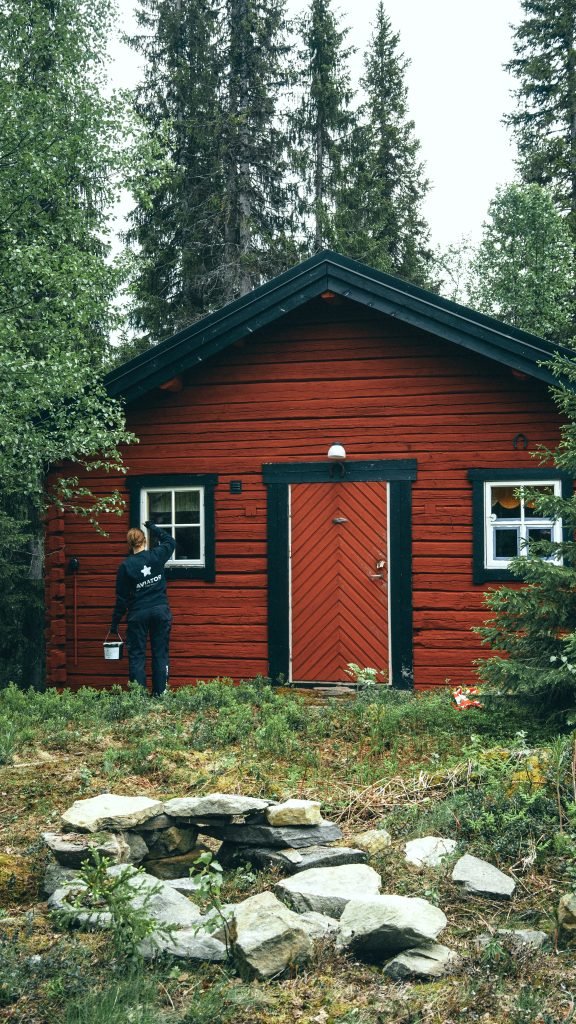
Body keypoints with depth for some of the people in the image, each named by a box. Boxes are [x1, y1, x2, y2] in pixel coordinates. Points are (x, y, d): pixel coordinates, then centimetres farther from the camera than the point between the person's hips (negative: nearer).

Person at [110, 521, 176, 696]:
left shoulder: (125, 566, -6)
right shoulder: (156, 556, -2)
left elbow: (122, 598, -3)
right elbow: (170, 541, 20)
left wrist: (115, 622, 6)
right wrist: (153, 527, 30)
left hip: (138, 614, -2)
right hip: (161, 611, 2)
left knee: (137, 655, 4)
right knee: (160, 653, 7)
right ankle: (160, 693, 6)